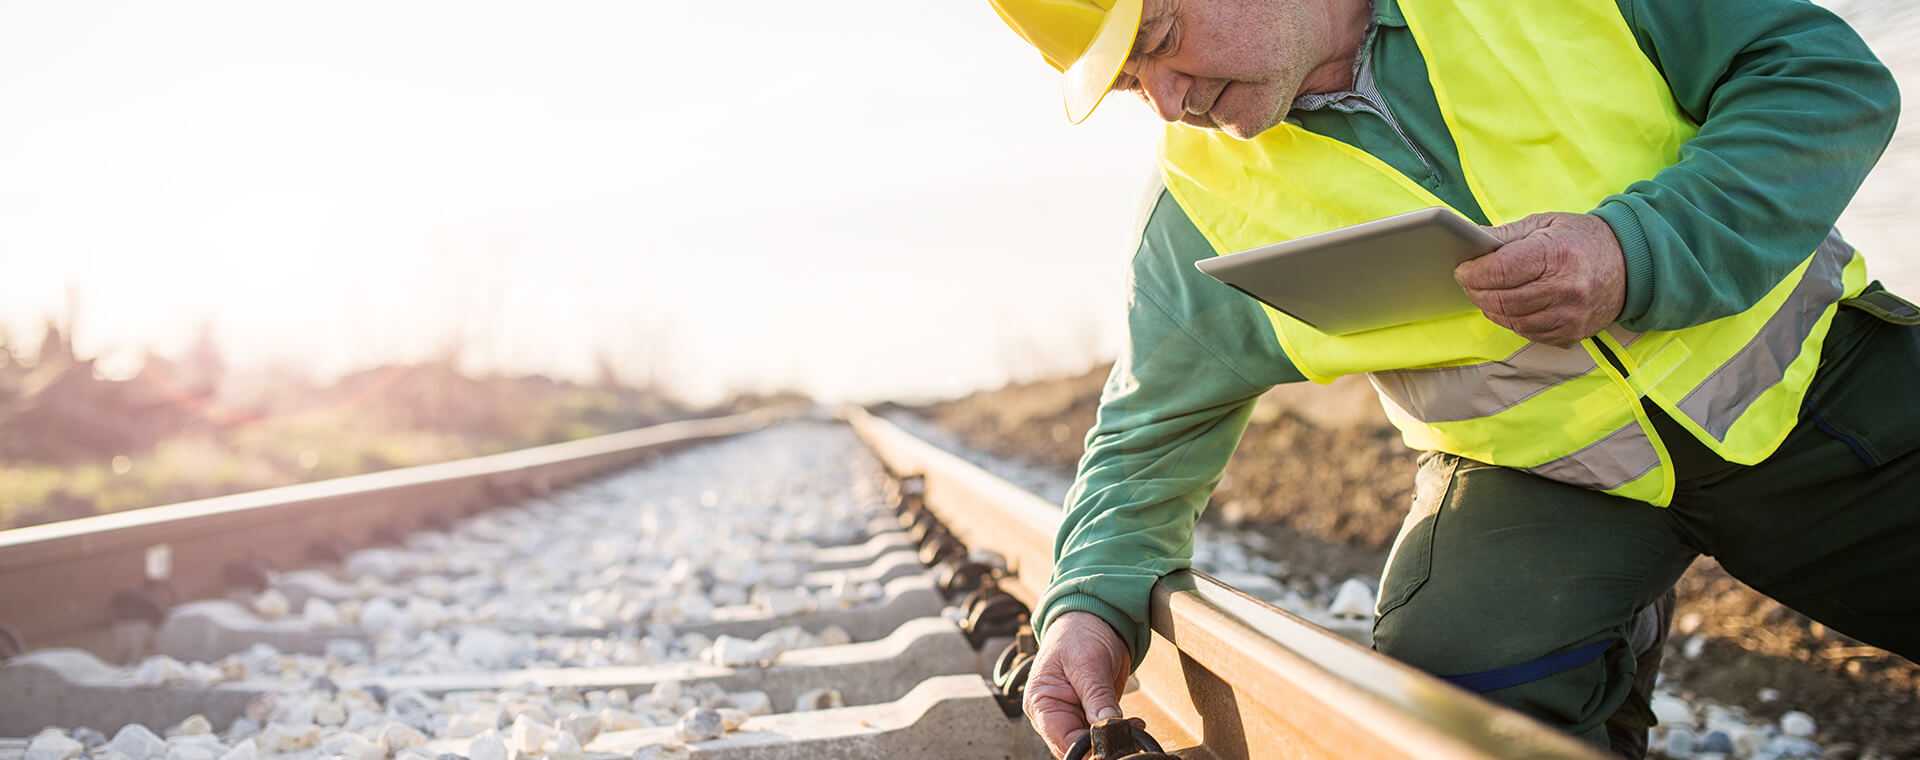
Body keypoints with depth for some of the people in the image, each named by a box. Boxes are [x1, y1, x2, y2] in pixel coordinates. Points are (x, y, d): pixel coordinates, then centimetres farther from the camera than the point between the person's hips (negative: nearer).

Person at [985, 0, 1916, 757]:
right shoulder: (1202, 214, -8)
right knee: (1453, 682, -25)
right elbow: (1150, 434, 4)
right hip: (1541, 475, 0)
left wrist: (1642, 251, -26)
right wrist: (1092, 601, -13)